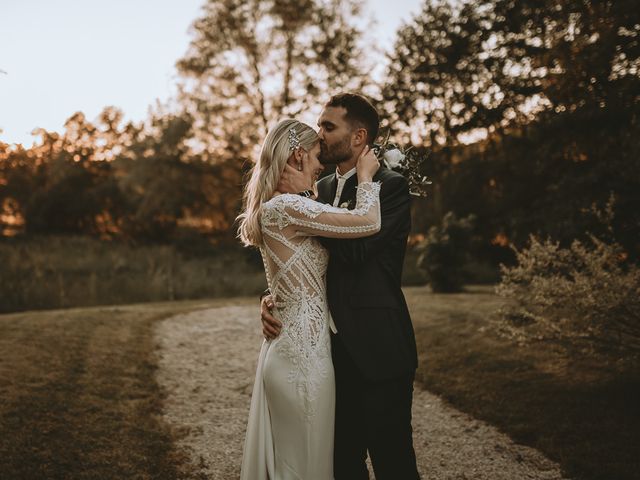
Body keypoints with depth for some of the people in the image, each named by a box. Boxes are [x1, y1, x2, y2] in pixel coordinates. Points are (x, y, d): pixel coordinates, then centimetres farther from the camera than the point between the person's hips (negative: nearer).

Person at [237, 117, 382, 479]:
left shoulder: (273, 208, 13)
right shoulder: (285, 207, -17)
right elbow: (368, 222, -20)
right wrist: (366, 174, -5)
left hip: (288, 349, 10)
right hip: (303, 353, -10)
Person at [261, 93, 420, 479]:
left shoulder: (392, 186, -9)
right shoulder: (322, 189, 12)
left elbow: (353, 250, -22)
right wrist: (272, 296, -6)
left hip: (378, 350, -7)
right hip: (335, 349, 7)